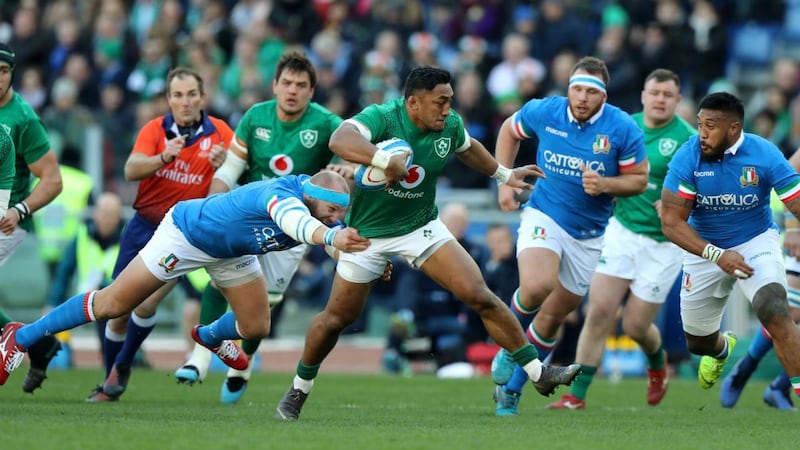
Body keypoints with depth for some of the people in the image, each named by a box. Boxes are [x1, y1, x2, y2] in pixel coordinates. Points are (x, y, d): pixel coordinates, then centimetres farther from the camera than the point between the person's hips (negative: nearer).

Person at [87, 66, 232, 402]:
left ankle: (122, 366, 6)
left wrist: (223, 165, -33)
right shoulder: (155, 130, -5)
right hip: (144, 225, 2)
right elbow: (131, 170, -20)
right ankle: (110, 383, 24)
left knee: (146, 304, -19)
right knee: (119, 310, 5)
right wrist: (164, 157, -38)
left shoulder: (220, 133, -6)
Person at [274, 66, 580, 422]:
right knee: (338, 317, 6)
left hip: (422, 228, 3)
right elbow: (339, 141, -48)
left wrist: (505, 174, 21)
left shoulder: (451, 126, -10)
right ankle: (299, 389, 31)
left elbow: (468, 149, 16)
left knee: (479, 296, -12)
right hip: (368, 232, -3)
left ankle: (539, 373, -6)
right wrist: (386, 160, -61)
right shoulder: (381, 118, -27)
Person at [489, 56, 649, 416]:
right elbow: (509, 130, 13)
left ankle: (511, 390, 26)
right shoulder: (543, 112, -9)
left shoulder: (623, 129, -13)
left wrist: (605, 184, -23)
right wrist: (504, 180, 6)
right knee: (537, 286, -31)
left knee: (552, 319, 8)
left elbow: (639, 180, -3)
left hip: (588, 234, 1)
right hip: (544, 217, -1)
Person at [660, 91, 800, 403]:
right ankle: (722, 348, 56)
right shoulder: (688, 158, -20)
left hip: (755, 241, -2)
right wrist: (717, 255, -30)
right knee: (698, 342, 17)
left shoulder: (764, 155, -21)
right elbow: (671, 222, -20)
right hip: (705, 249, 2)